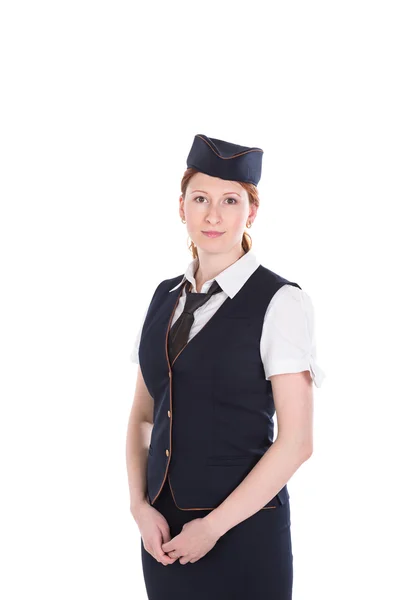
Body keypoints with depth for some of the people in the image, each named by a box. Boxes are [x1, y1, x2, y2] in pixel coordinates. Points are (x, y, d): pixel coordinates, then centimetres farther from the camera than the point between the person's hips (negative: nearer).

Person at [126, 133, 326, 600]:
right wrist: (140, 506, -3)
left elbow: (296, 442, -13)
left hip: (243, 529, -5)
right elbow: (142, 415, 11)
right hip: (164, 529, 5)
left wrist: (213, 526, -13)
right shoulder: (164, 297, 8)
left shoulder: (281, 302, -10)